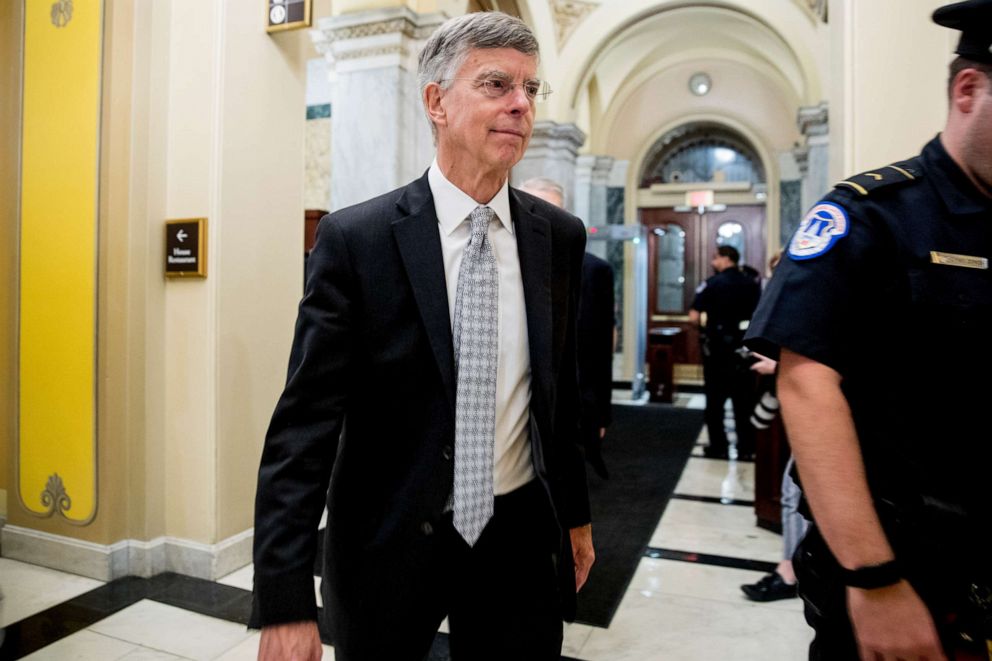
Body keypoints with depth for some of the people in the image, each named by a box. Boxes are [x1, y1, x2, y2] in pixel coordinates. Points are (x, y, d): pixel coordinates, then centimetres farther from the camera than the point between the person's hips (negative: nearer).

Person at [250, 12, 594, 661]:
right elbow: (303, 424, -14)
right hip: (387, 544, -2)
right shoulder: (354, 238, -13)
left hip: (519, 540, 3)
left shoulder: (561, 237, -1)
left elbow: (562, 390, 8)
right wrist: (285, 604, -16)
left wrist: (575, 514, 15)